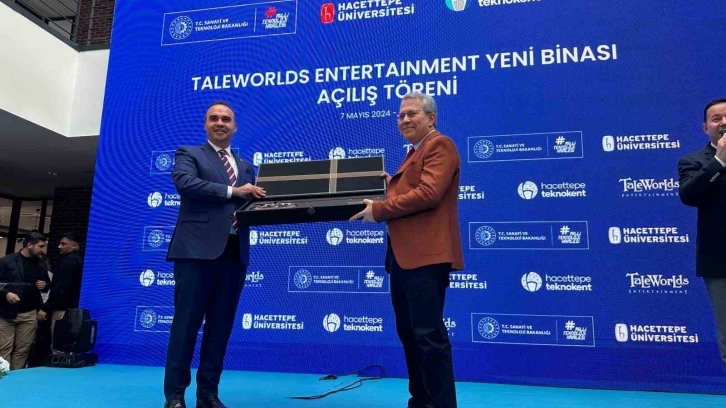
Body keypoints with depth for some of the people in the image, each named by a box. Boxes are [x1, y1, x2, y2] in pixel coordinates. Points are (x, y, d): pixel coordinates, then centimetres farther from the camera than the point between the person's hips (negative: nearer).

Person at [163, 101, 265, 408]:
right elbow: (184, 182, -12)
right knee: (187, 322, -1)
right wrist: (232, 191, -15)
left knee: (221, 325, 8)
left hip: (235, 251, 5)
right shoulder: (189, 154, 9)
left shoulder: (246, 167, 22)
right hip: (198, 248, -4)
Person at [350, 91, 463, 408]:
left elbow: (428, 193, -19)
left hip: (425, 255, -10)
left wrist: (379, 209, -14)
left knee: (429, 334, -7)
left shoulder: (440, 145, -4)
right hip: (403, 255, 10)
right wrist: (391, 185, 8)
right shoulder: (414, 153, 26)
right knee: (408, 333, 15)